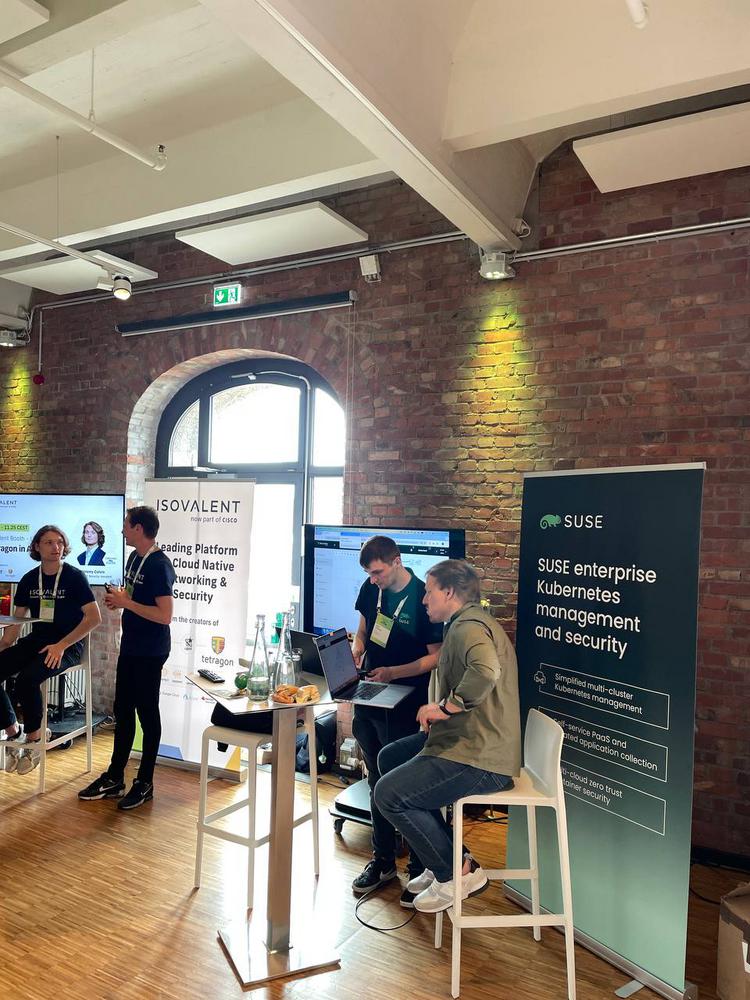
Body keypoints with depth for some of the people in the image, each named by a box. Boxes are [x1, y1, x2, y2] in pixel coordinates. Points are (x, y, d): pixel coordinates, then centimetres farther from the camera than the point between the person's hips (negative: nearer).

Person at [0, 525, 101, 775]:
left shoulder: (74, 577, -8)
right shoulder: (29, 580, 8)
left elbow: (94, 617, -14)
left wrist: (61, 645, -19)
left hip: (68, 645, -6)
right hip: (36, 641, 6)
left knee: (26, 679, -30)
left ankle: (33, 739, -7)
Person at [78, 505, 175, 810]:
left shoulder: (159, 565, -20)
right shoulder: (134, 557, 7)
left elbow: (165, 615, -25)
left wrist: (126, 602, -20)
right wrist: (118, 598, -1)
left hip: (150, 652, -9)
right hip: (129, 647, 9)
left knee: (147, 714, 4)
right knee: (123, 711, 15)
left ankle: (144, 783, 18)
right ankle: (114, 778, 28)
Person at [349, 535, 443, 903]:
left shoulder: (422, 598, -17)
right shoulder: (371, 589, 2)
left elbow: (437, 656, -13)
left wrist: (393, 673, -21)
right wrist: (355, 657, -3)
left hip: (404, 708, -6)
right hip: (369, 699, 7)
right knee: (377, 782, 18)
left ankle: (421, 868, 21)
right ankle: (383, 860, 34)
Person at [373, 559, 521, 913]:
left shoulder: (468, 626, -18)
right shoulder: (469, 622, 17)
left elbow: (486, 671, -40)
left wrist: (445, 706, -26)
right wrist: (440, 711, 10)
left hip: (480, 759, -11)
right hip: (471, 742, 11)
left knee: (388, 793, -12)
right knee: (390, 757, 19)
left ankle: (458, 873, 3)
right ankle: (442, 860, 21)